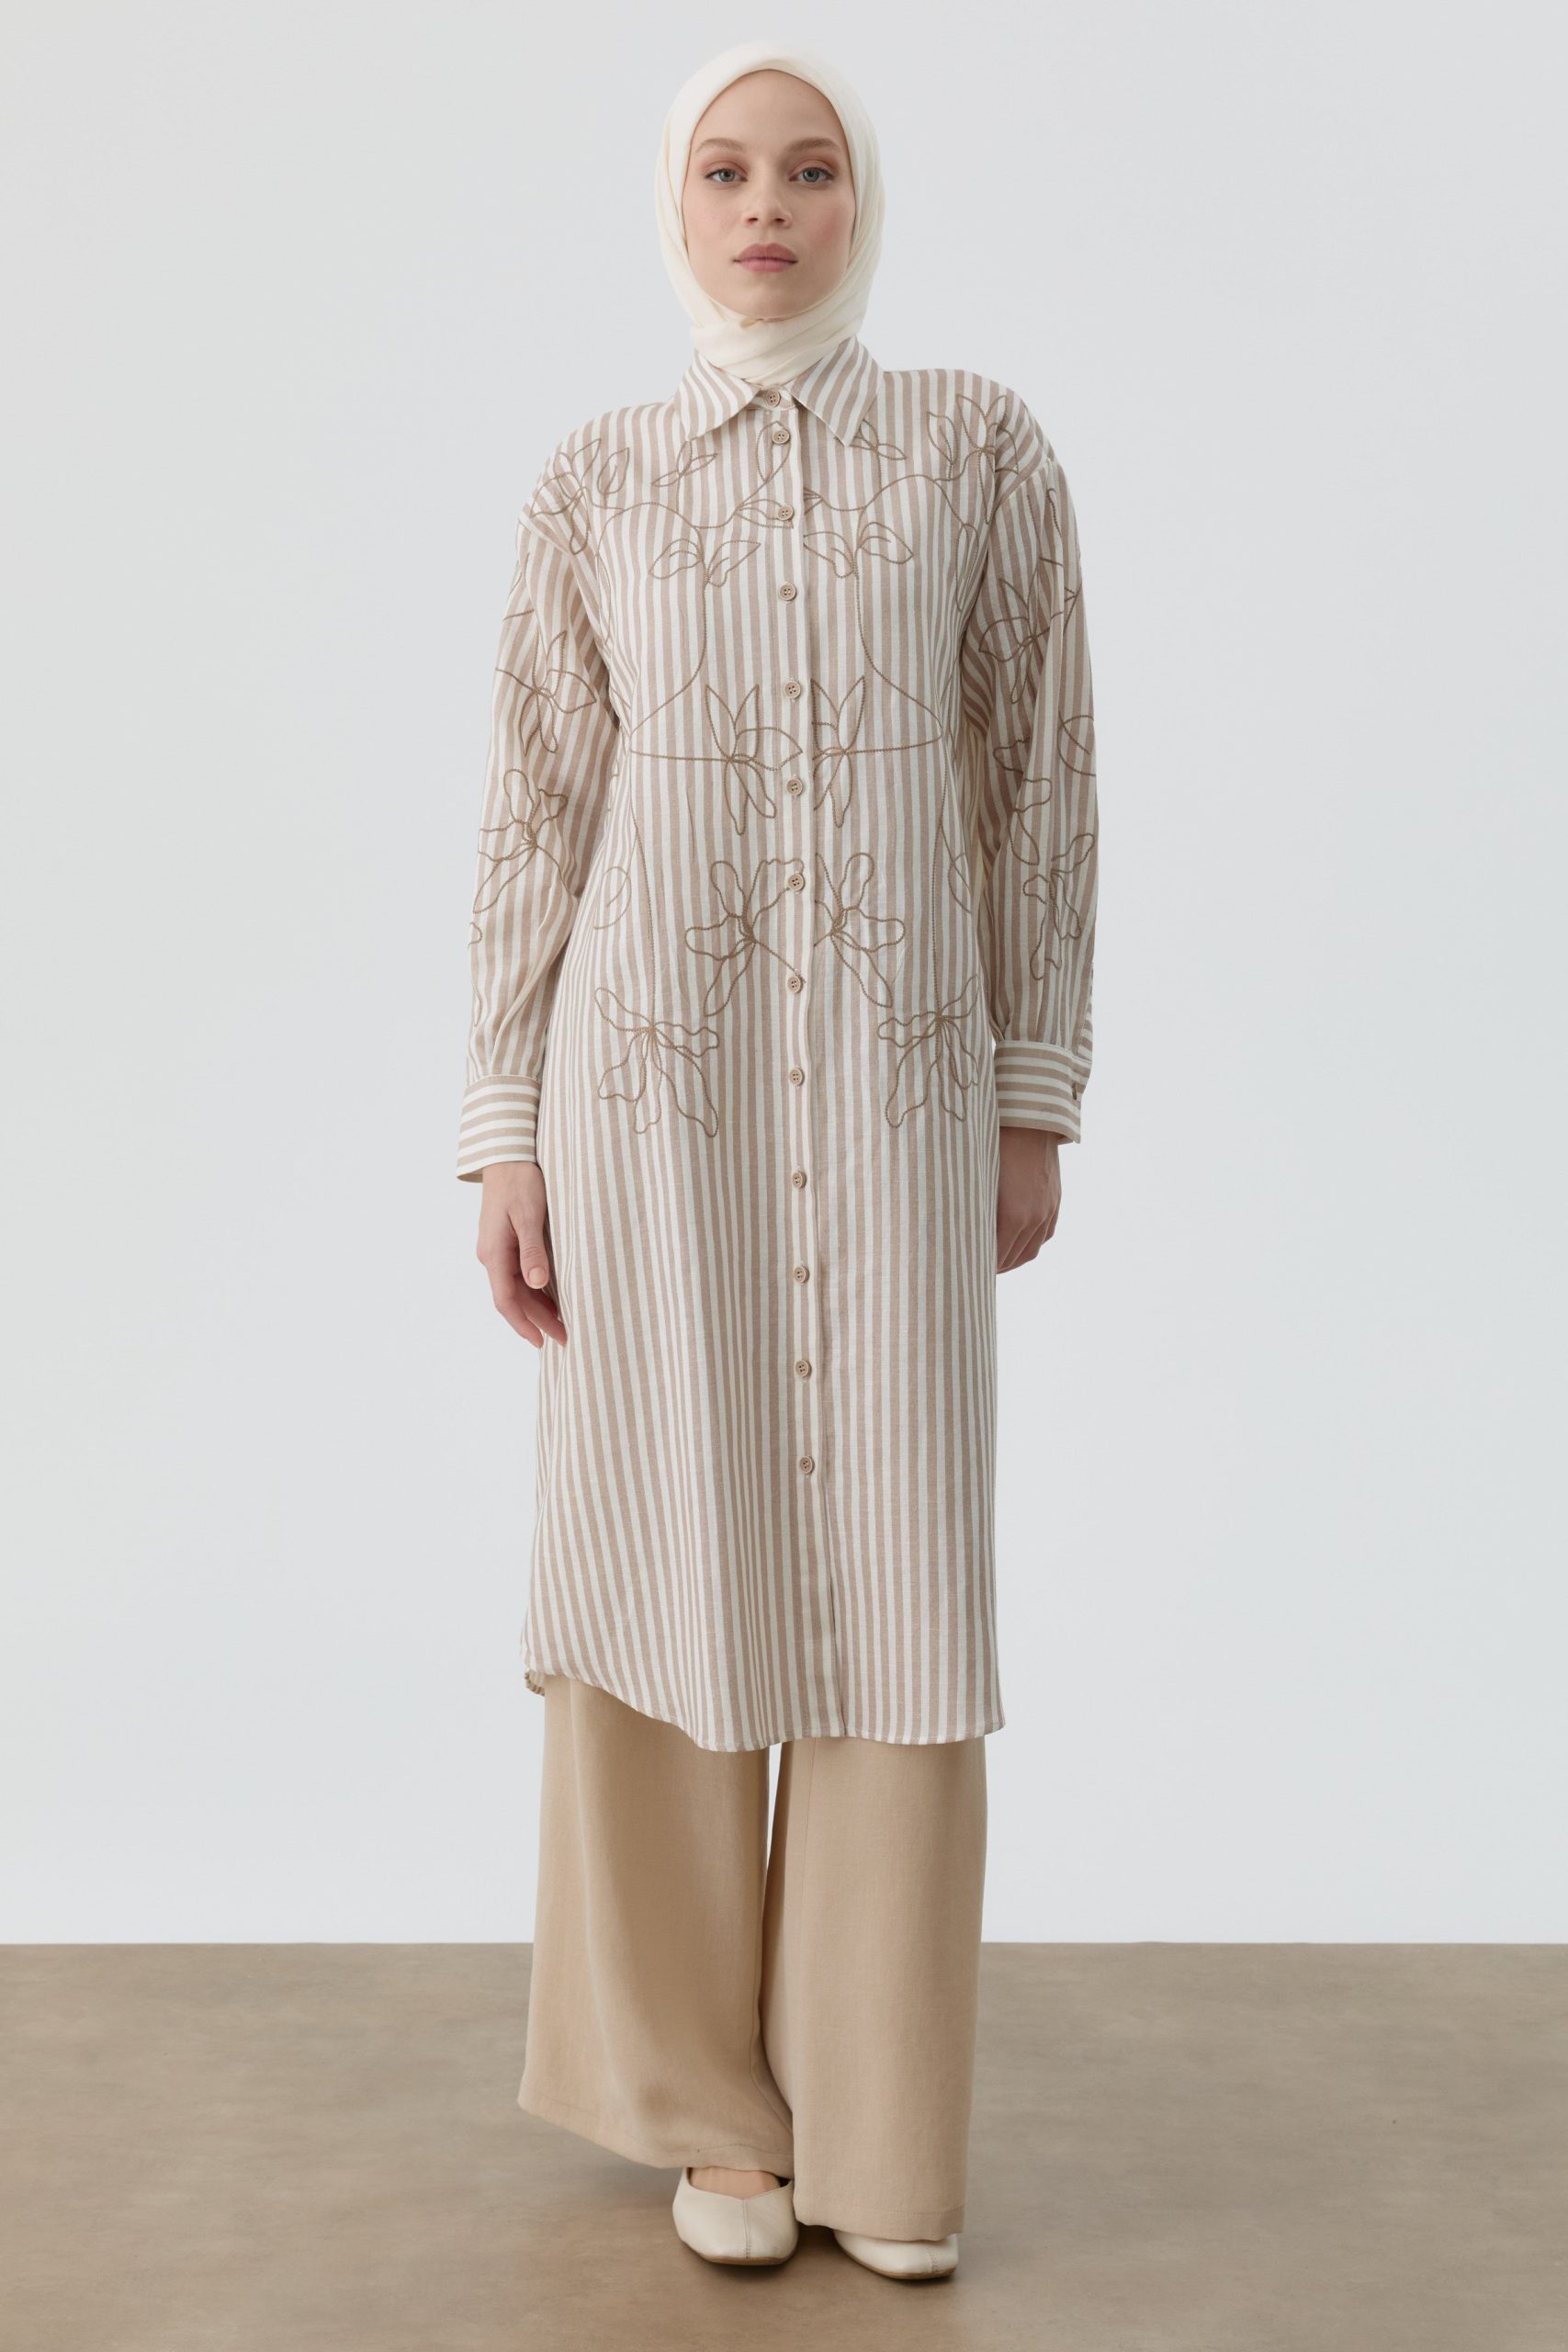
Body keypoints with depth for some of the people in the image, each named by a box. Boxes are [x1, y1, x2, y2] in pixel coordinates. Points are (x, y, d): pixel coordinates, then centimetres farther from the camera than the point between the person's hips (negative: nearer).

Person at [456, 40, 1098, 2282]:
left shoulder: (984, 442, 5)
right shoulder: (591, 486, 5)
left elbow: (1040, 780, 5)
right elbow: (538, 824, 5)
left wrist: (1038, 1103, 1)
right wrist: (508, 1143, 1)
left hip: (894, 1087, 0)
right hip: (657, 1077, 0)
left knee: (896, 1571, 2)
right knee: (676, 1552, 4)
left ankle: (879, 2118, 19)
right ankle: (716, 2098, 22)